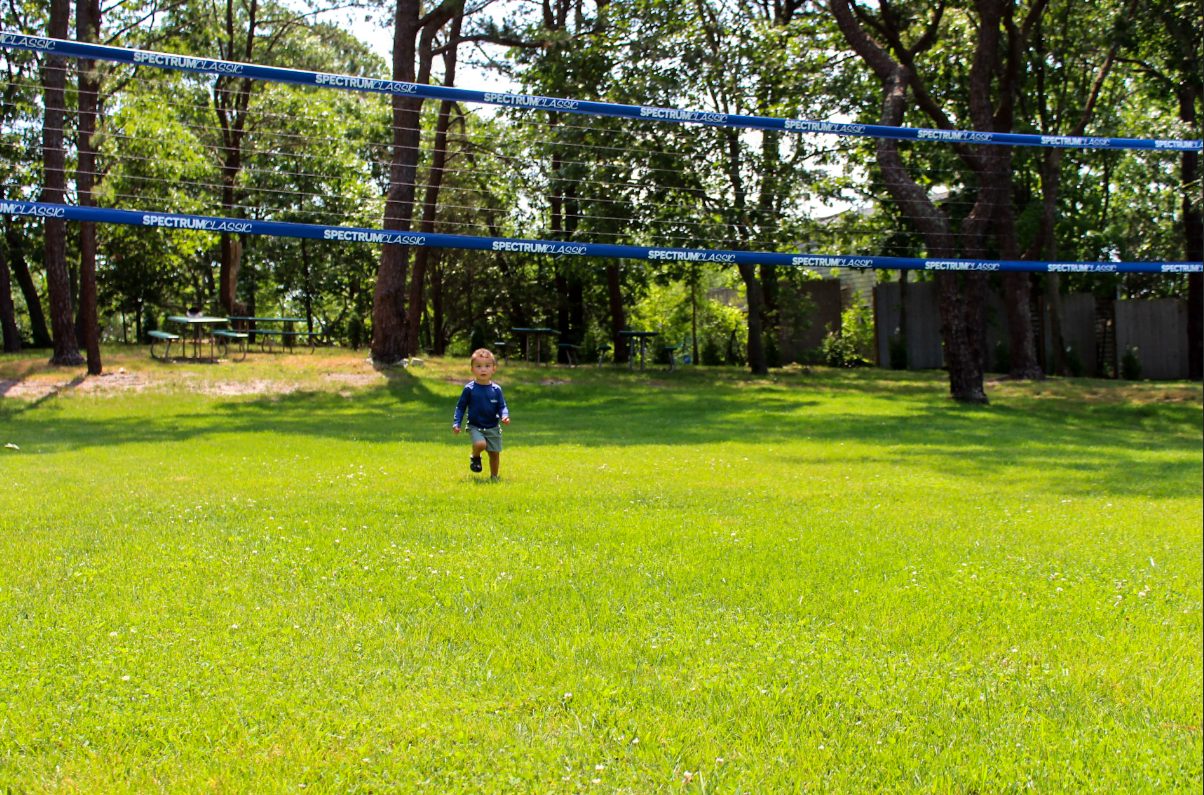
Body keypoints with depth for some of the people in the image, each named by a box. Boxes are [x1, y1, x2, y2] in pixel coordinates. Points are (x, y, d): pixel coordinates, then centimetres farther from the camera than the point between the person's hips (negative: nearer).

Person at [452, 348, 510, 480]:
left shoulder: (496, 389, -1)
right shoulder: (469, 389, -6)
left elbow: (502, 406, 2)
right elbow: (461, 407, 1)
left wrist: (505, 416, -19)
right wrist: (456, 423, -6)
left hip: (493, 428, 3)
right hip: (475, 427, -3)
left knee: (495, 453, 6)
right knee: (480, 444, -28)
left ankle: (494, 476, 28)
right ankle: (475, 457, 5)